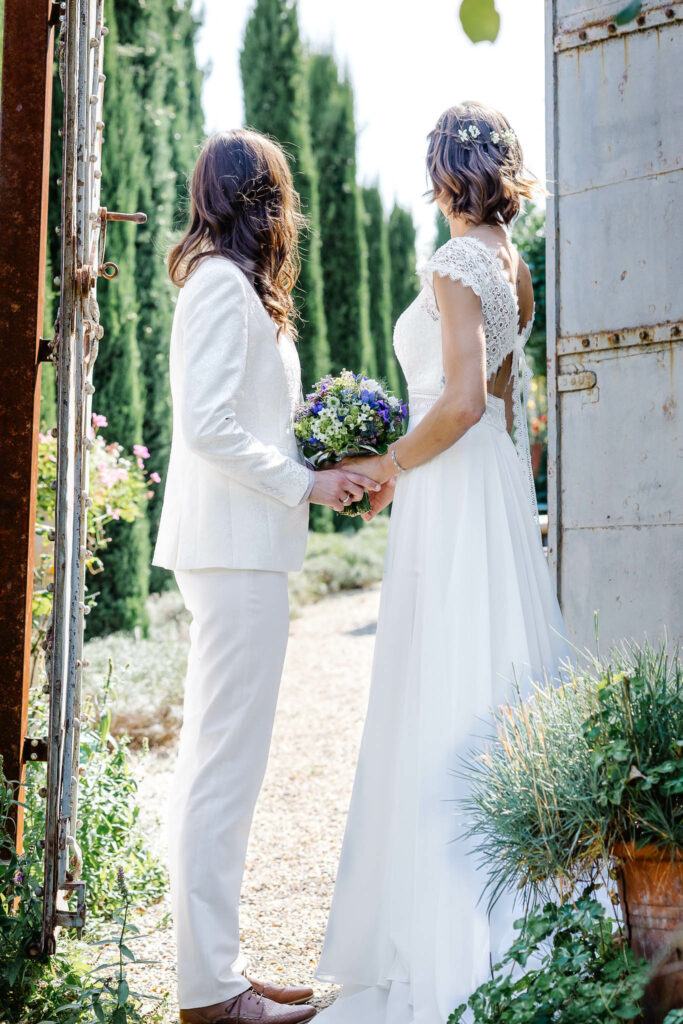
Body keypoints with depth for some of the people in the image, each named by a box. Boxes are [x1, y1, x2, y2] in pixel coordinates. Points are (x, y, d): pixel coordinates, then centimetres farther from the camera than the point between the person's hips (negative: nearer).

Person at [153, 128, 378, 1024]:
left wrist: (321, 471, 11)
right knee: (227, 759, -7)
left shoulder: (227, 284, 20)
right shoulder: (225, 283, -10)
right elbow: (209, 424, -19)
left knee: (218, 758, 12)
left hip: (234, 546, 10)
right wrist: (304, 482, -12)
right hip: (235, 546, -10)